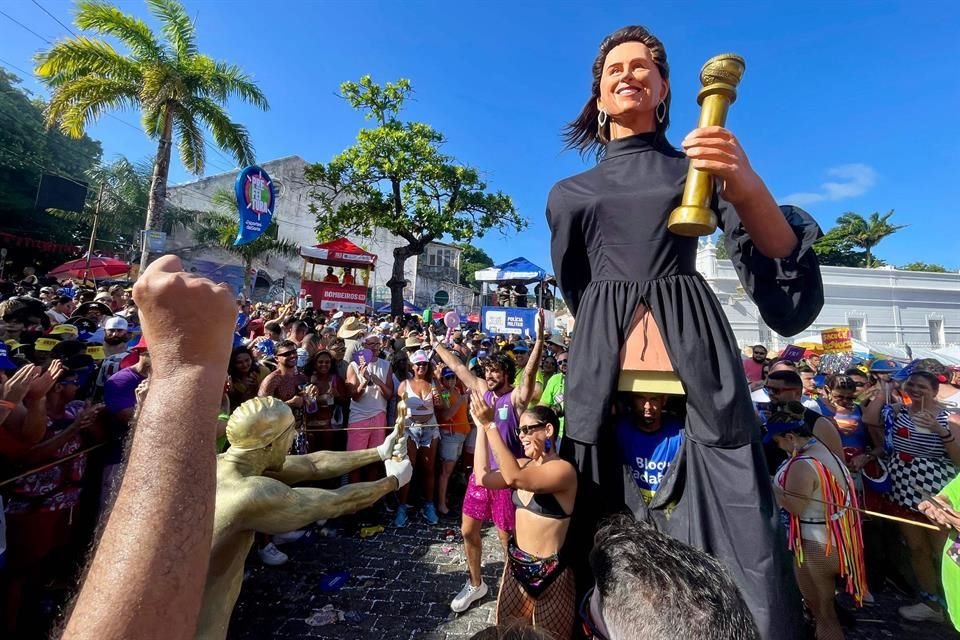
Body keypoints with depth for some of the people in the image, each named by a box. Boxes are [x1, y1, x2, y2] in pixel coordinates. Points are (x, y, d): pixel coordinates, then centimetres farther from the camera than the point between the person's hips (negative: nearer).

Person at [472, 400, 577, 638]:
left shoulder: (563, 469, -23)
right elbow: (483, 478, -11)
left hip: (549, 569, -6)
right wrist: (481, 427, -13)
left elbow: (513, 478, -38)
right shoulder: (524, 464, 0)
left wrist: (490, 425, -38)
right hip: (516, 562, 6)